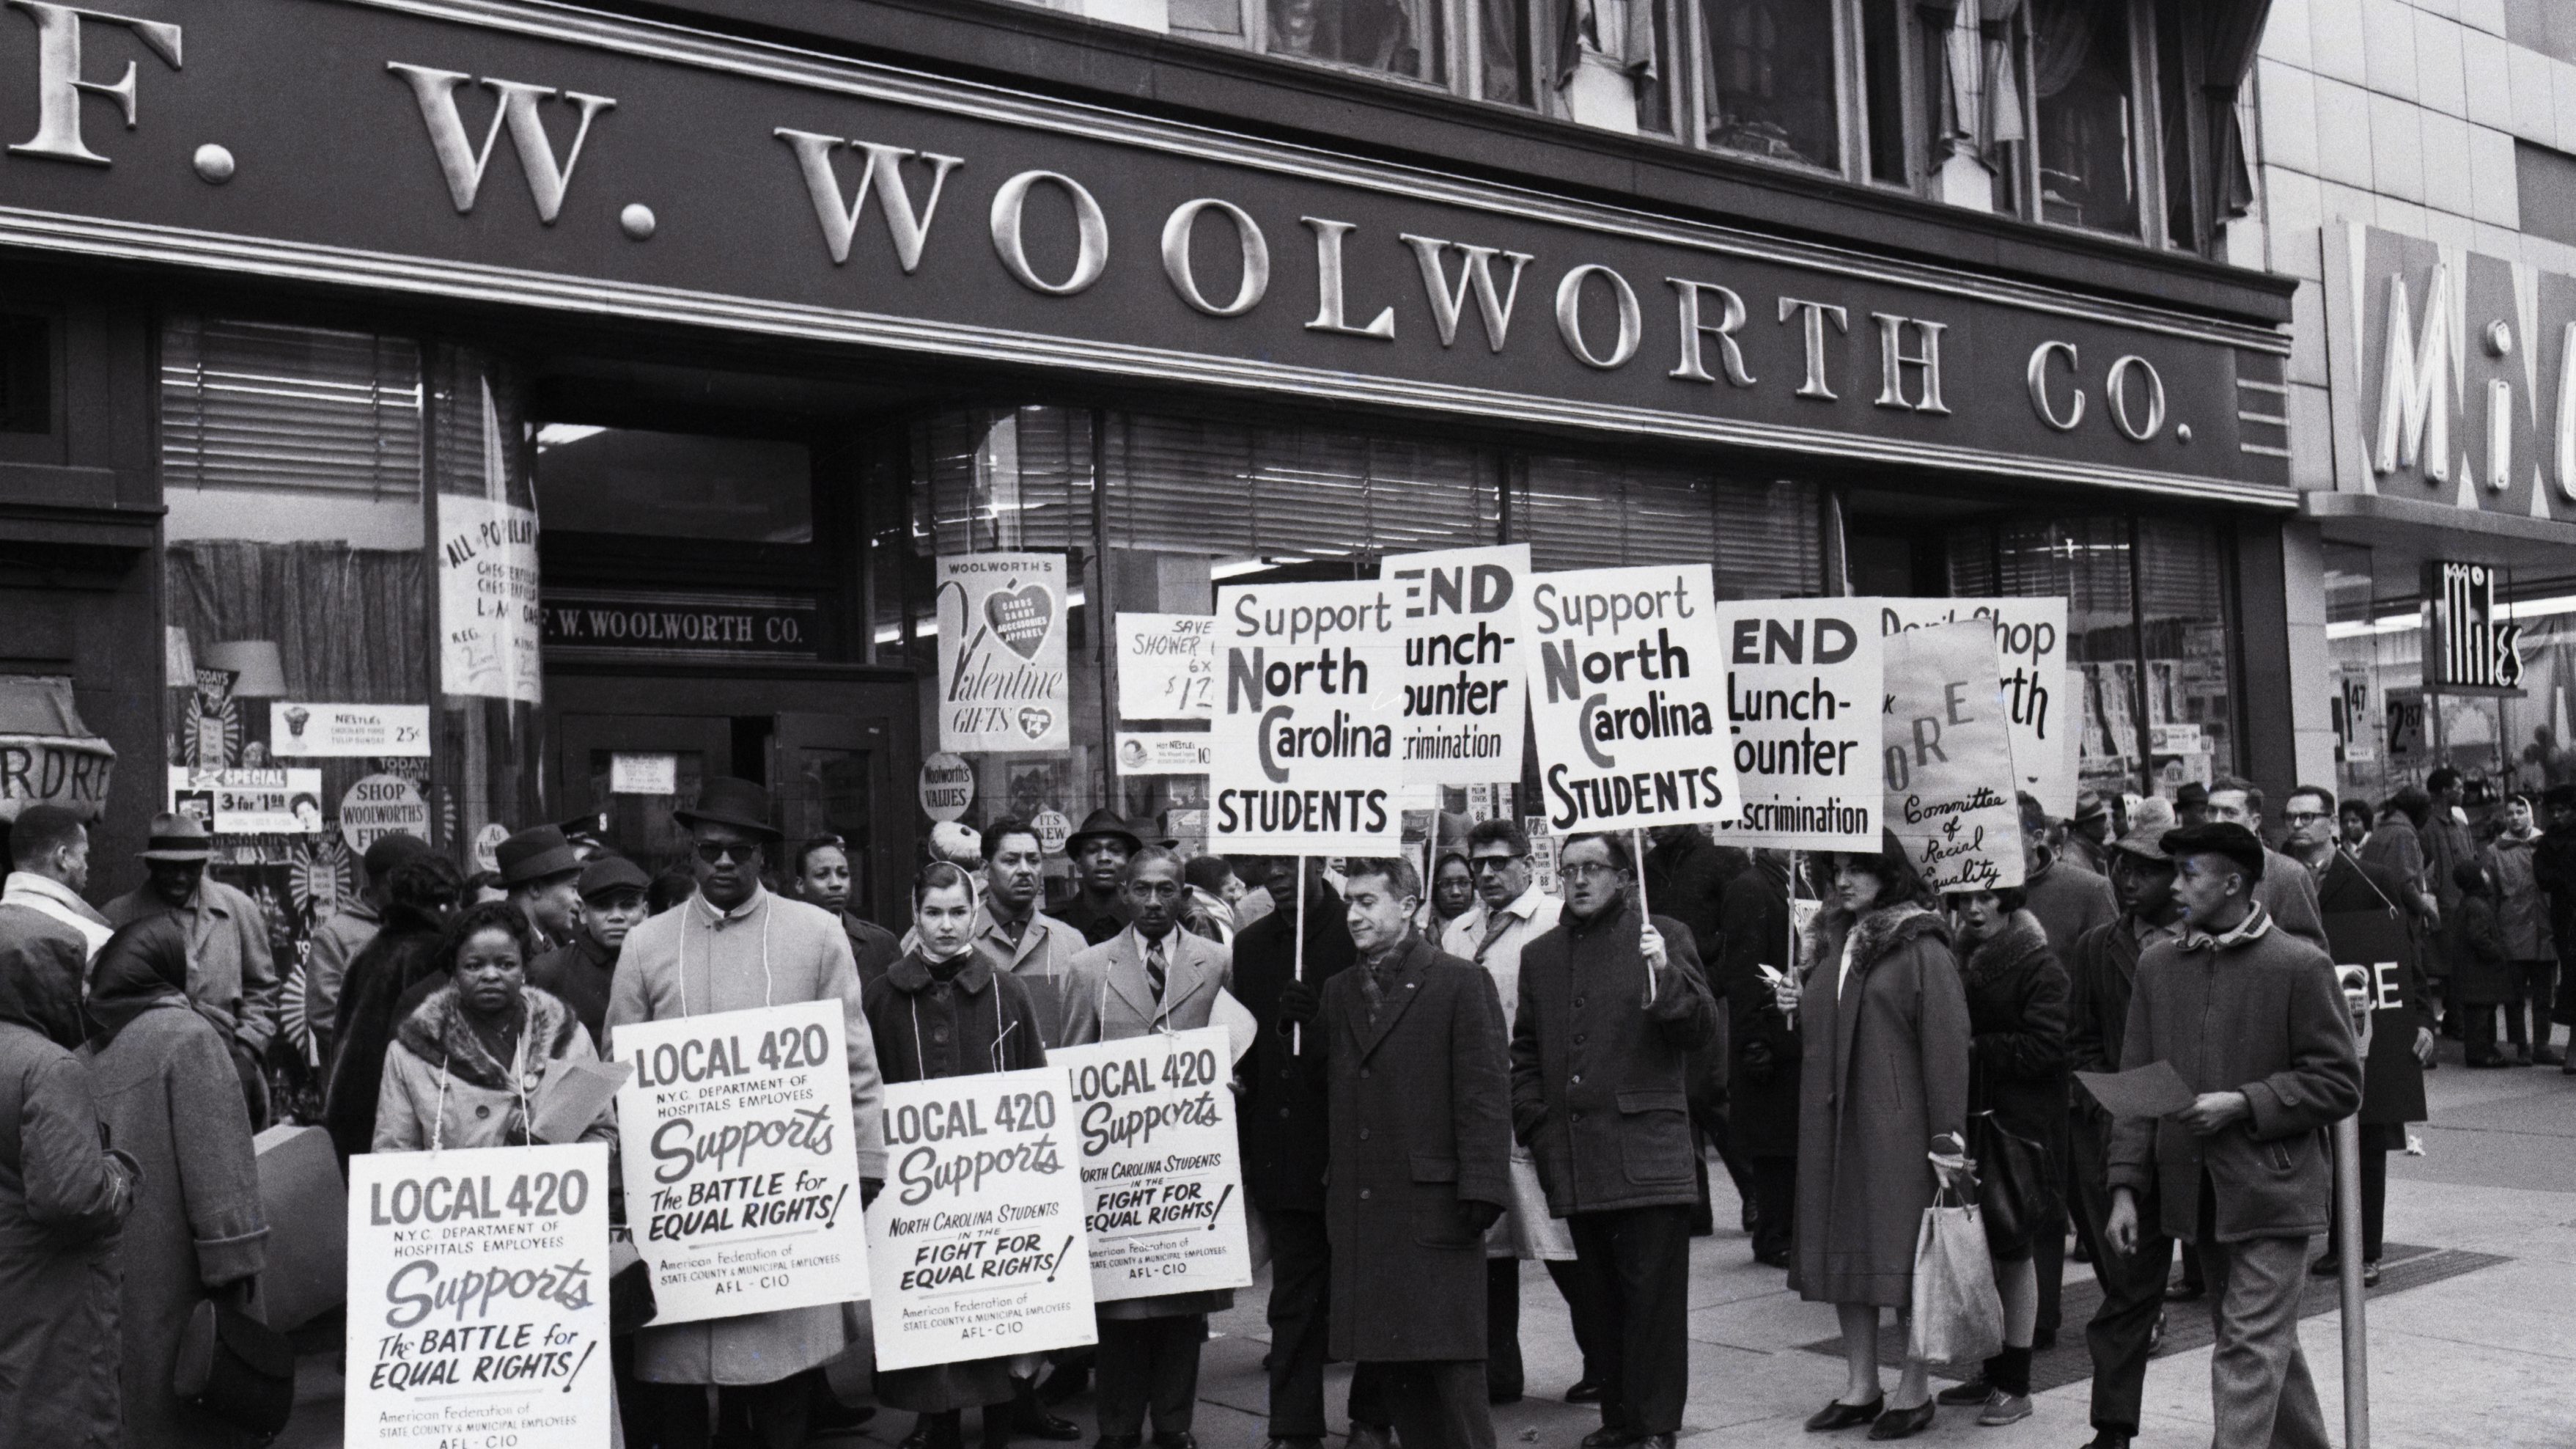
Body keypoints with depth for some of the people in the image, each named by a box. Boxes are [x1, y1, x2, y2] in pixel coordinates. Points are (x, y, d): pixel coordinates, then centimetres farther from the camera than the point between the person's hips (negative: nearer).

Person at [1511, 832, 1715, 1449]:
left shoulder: (1664, 937, 3)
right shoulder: (1540, 956, 16)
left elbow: (1702, 1028, -3)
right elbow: (1524, 1052, 19)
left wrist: (1664, 975, -20)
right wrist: (1535, 1126, 8)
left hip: (1646, 1152, -4)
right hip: (1573, 1159, 4)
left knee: (1653, 1295, -4)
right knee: (1601, 1295, 11)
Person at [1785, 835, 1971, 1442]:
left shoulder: (1921, 948, -9)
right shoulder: (1832, 943, 12)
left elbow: (1947, 1044, -13)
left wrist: (1947, 1137, -17)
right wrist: (1796, 1008, 1)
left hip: (1898, 1125, -7)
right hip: (1834, 1121, 7)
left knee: (1906, 1249, 0)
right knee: (1845, 1248, 9)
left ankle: (1915, 1390, 11)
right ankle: (1861, 1386, 18)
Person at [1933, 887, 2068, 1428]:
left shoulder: (2039, 967, -9)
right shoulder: (1957, 960, 9)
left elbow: (2043, 1047, -16)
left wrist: (1977, 1048, -16)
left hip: (2018, 1124, -6)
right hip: (1966, 1119, 6)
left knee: (2014, 1251, 1)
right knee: (1977, 1251, 11)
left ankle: (2015, 1384, 10)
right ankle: (1993, 1371, 24)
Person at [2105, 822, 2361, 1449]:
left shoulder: (2300, 966, -8)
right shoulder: (2158, 965, 6)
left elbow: (2339, 1084, -7)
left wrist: (2242, 1103, -18)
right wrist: (2126, 1187, 1)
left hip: (2272, 1191, -5)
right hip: (2195, 1190, 6)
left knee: (2249, 1351, -8)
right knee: (2267, 1343, 19)